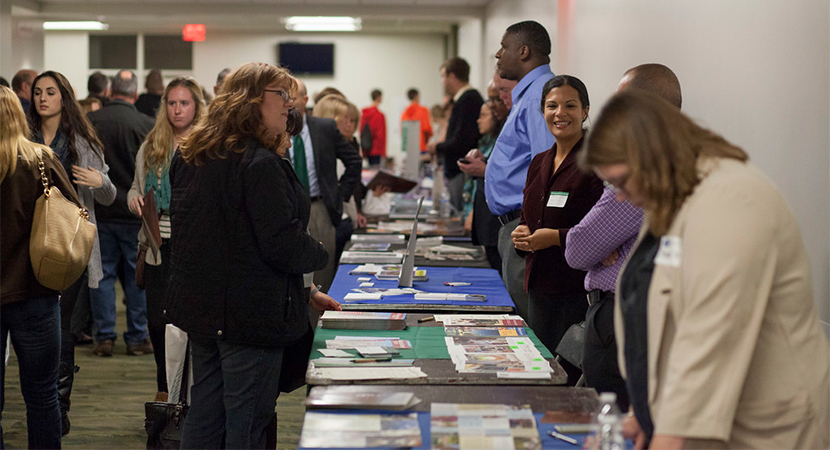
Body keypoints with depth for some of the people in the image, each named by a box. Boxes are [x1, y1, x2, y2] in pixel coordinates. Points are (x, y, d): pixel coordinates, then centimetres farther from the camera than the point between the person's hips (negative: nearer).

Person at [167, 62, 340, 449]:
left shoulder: (190, 159, 9)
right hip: (249, 314, -8)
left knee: (204, 418, 16)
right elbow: (283, 245, -23)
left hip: (200, 306, 9)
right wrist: (319, 255, 1)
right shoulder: (261, 164, -19)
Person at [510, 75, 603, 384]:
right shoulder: (539, 164, 14)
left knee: (568, 379, -7)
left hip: (578, 292, -7)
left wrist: (556, 237, -19)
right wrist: (521, 235, 0)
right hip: (539, 290, 8)